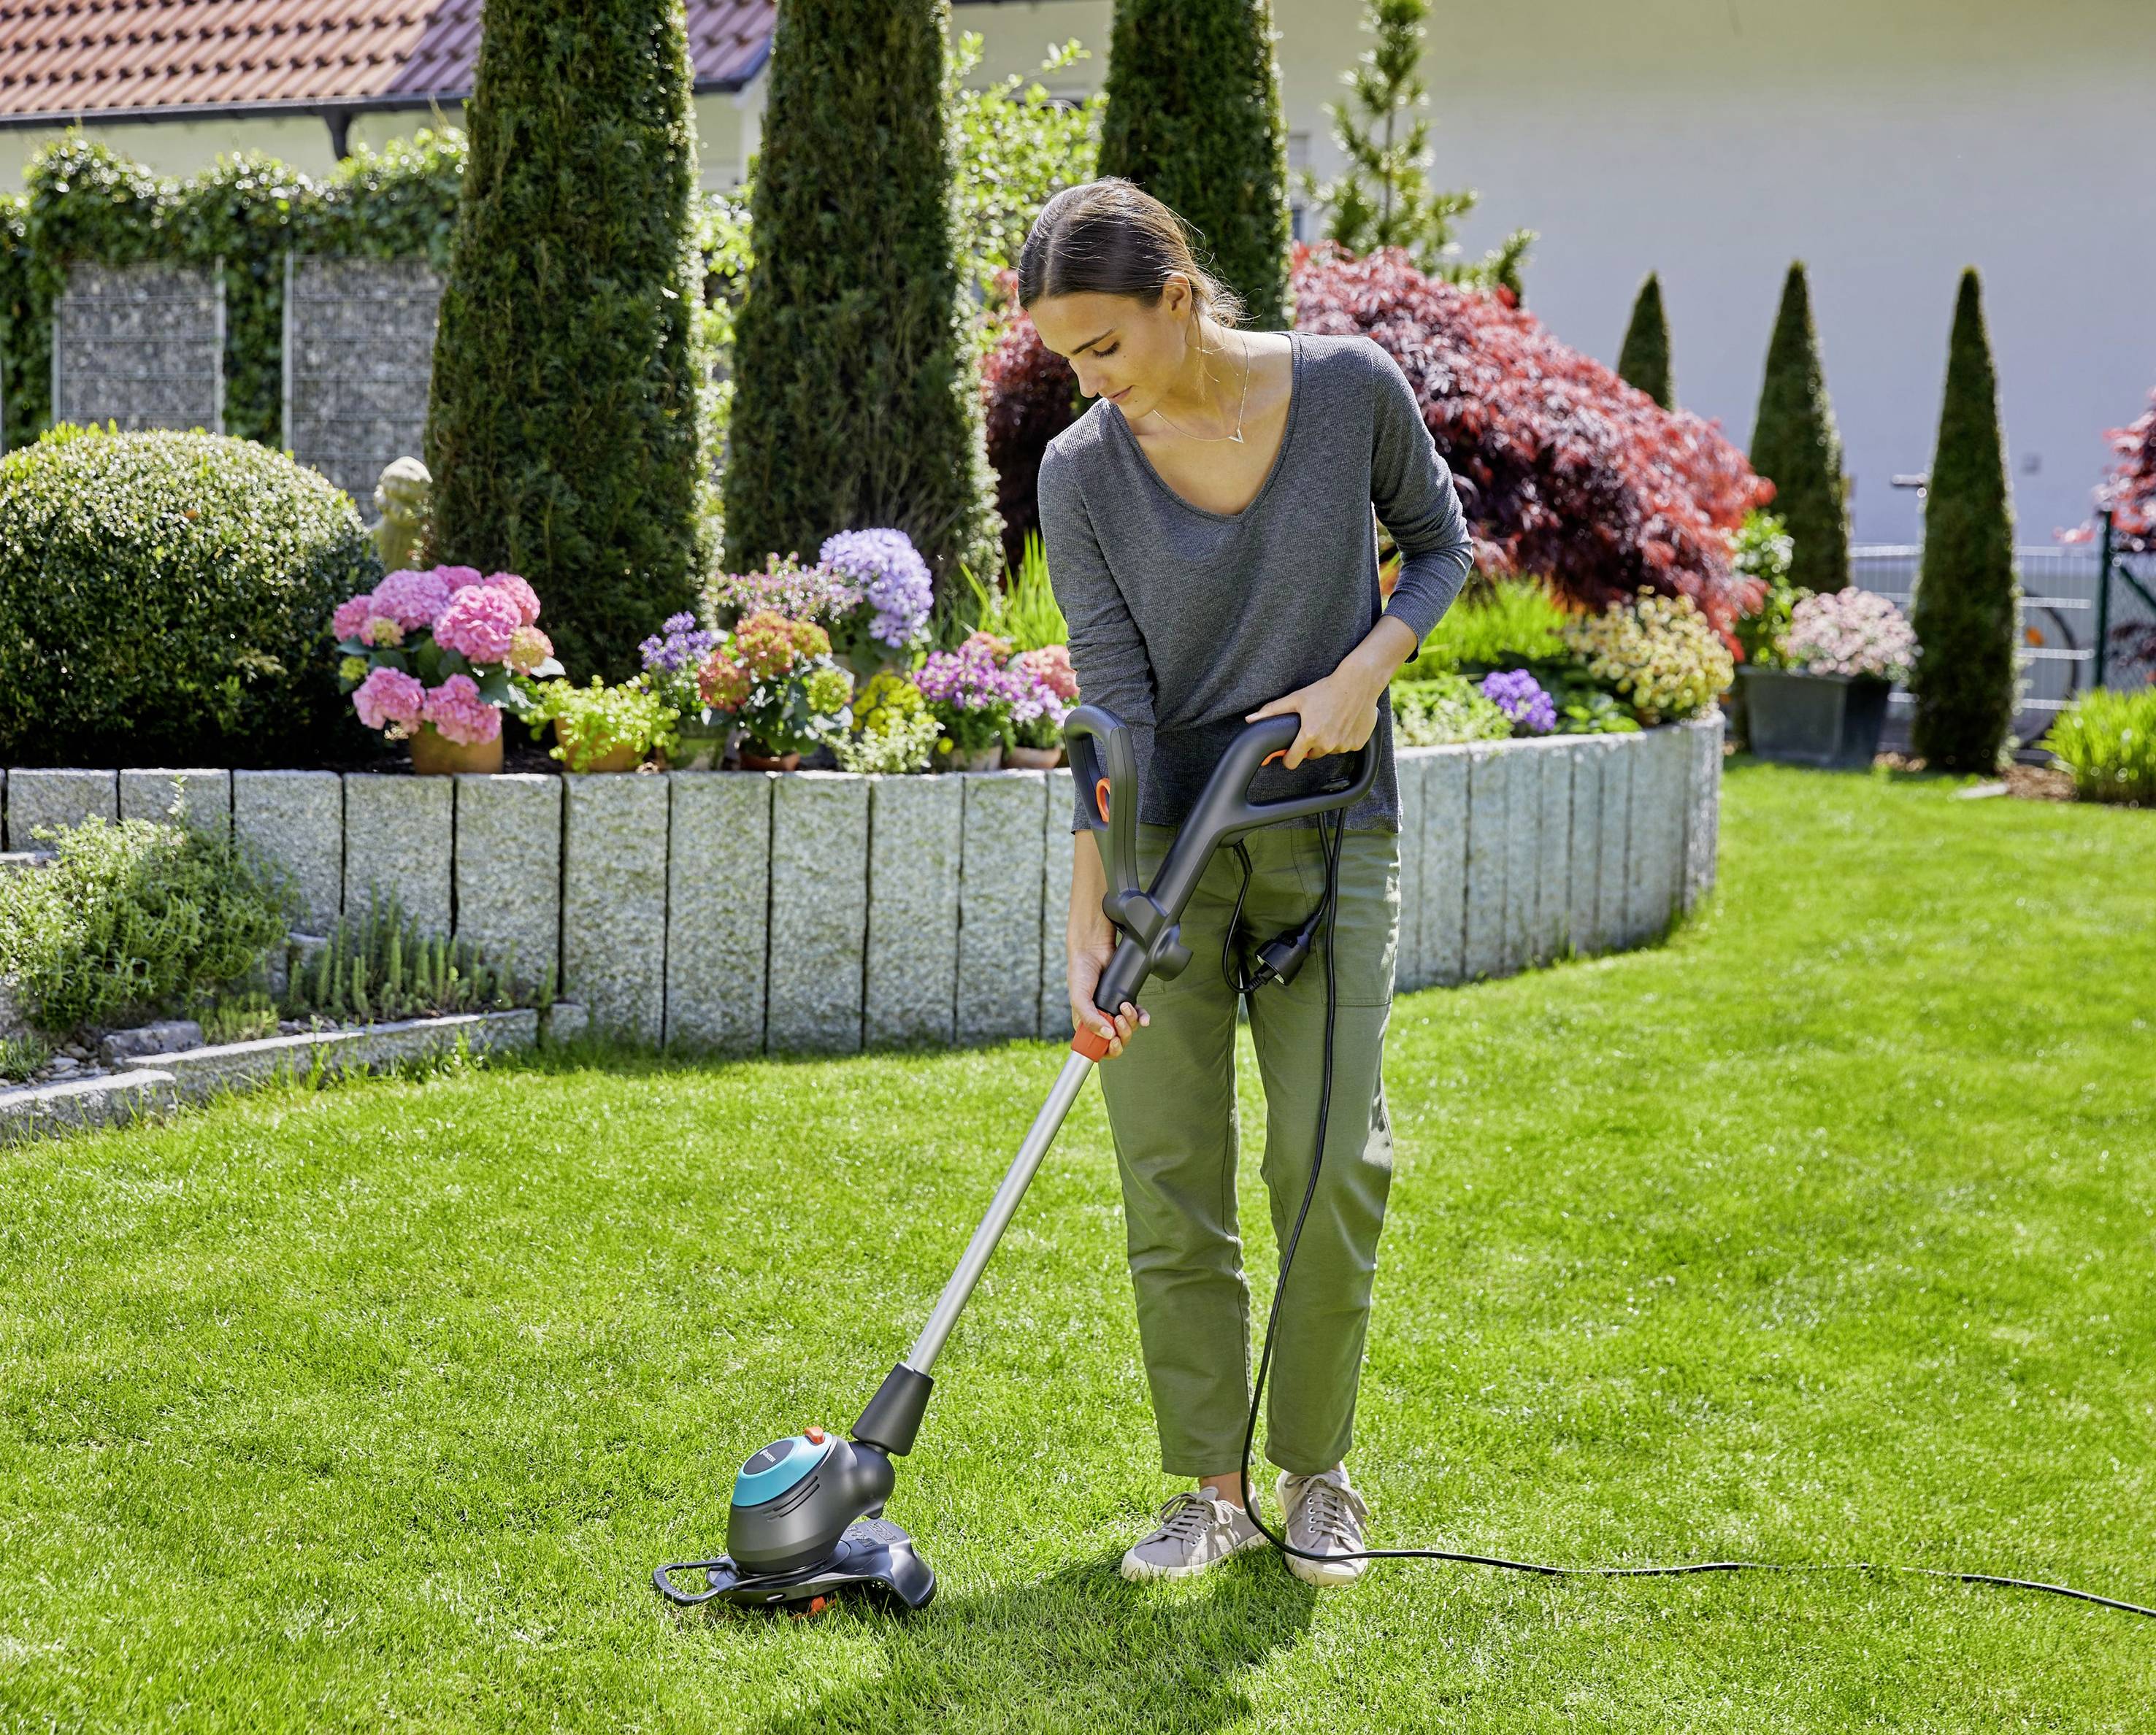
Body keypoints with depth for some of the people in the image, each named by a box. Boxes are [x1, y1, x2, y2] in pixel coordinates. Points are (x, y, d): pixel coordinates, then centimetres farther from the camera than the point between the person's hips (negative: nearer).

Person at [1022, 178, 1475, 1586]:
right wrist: (1089, 926, -16)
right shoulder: (1084, 474, -8)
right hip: (1167, 844, 1)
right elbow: (1113, 708, -10)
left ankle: (1316, 1472, 14)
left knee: (1333, 1166, -5)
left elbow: (1439, 542, 6)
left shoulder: (1352, 389, -10)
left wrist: (1364, 671, -12)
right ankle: (1213, 1488, 13)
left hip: (1333, 830, -1)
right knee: (1172, 1179, -1)